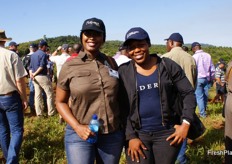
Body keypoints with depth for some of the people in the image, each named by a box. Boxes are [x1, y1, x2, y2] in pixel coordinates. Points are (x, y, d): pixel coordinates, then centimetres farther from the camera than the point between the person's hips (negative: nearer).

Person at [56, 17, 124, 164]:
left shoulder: (111, 62, 3)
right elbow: (61, 102, 0)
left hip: (113, 134, 3)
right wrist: (77, 127, -13)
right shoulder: (70, 66, -5)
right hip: (80, 135, -2)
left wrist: (125, 127, 5)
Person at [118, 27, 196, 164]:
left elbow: (189, 93, 1)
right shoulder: (123, 72, -3)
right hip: (137, 134, 0)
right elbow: (121, 108, -3)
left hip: (168, 132, 1)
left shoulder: (168, 66, -3)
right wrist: (131, 136, -8)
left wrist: (186, 123, -8)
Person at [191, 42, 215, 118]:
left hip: (198, 79, -4)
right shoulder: (208, 55, 1)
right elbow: (212, 69, 6)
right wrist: (212, 79, 16)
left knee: (199, 96, 3)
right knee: (205, 96, 15)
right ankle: (204, 110, 27)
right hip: (207, 78, 4)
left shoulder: (194, 57, -11)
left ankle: (202, 113, 3)